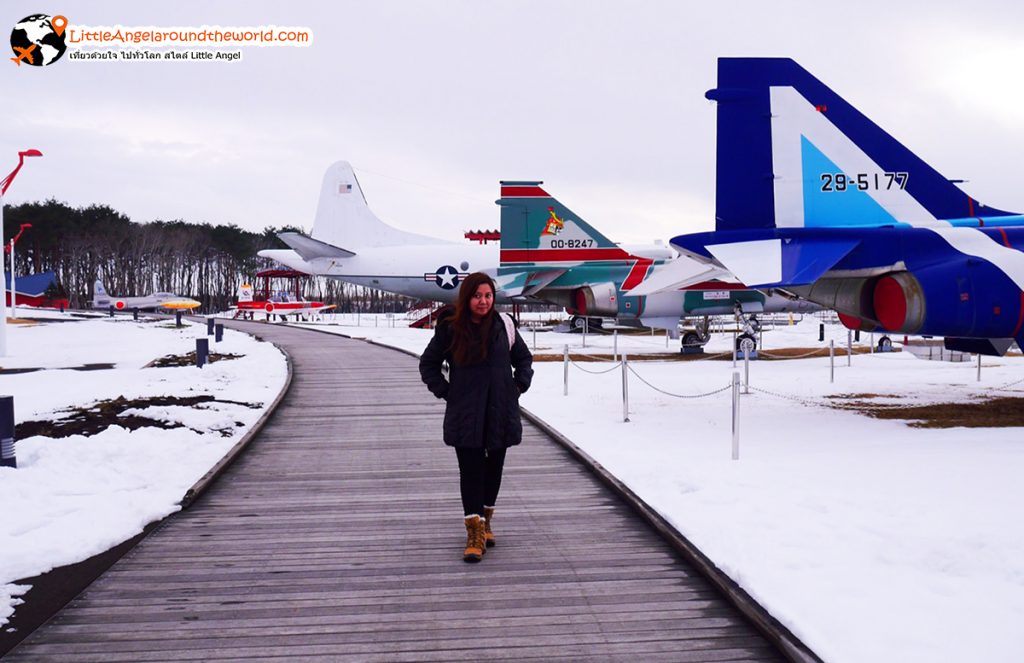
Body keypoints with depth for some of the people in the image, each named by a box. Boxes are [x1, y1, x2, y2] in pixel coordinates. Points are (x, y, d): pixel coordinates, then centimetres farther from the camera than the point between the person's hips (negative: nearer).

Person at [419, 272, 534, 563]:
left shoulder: (503, 325, 3)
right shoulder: (450, 330, -3)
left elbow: (524, 358, 18)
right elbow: (428, 364, 9)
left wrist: (518, 386, 7)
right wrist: (445, 392, 1)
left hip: (501, 411, 3)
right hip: (466, 415, -2)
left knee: (494, 466, 12)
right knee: (471, 470, -6)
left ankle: (486, 519, 30)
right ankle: (475, 532, -5)